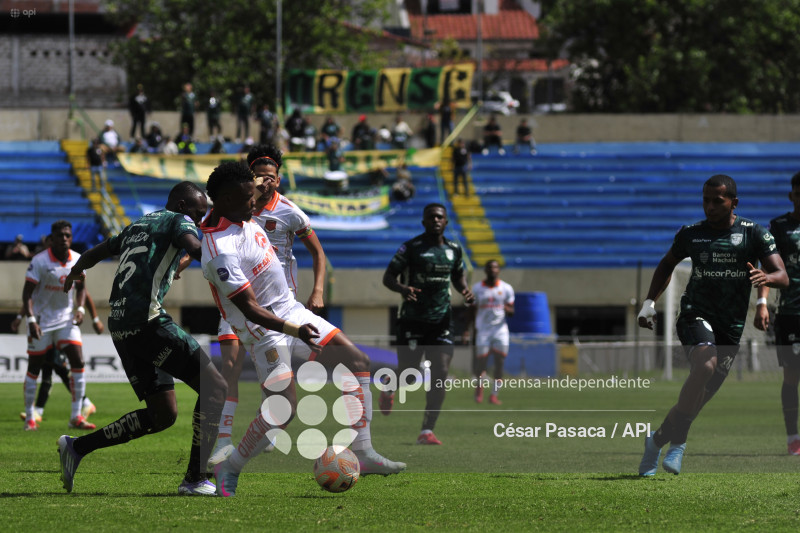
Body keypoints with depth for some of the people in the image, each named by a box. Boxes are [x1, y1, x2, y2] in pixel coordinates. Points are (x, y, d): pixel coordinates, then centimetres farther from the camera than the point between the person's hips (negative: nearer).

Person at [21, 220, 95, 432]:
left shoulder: (77, 260, -1)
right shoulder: (40, 261, -16)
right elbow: (27, 292, -15)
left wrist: (80, 308, -3)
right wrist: (31, 320, -26)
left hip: (66, 319, 4)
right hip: (42, 320, -4)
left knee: (78, 363, -8)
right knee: (34, 368, 2)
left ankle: (76, 416, -2)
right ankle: (30, 418, 14)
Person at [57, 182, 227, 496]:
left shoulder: (136, 227, 26)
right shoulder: (177, 221, 4)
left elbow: (95, 253, 40)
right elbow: (195, 248, -19)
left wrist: (74, 273, 60)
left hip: (120, 328, 9)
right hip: (147, 321, -9)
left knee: (163, 414, 12)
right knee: (215, 388, -7)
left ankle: (77, 448, 11)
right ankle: (195, 479, -12)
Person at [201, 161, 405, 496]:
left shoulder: (241, 218, 1)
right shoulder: (220, 251, -28)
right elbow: (249, 308, -29)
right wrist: (294, 330, -37)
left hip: (290, 310, 10)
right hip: (264, 328, -10)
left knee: (356, 360, 2)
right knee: (284, 407, -19)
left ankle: (363, 454, 2)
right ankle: (228, 468, 1)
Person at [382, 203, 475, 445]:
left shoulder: (454, 249, 7)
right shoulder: (411, 248, -6)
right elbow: (388, 277, -4)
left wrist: (465, 291, 2)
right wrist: (402, 288, -26)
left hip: (441, 321, 3)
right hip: (412, 321, -3)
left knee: (440, 375, -10)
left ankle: (427, 431, -6)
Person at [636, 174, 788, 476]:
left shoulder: (753, 234, 1)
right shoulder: (690, 234, 6)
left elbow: (782, 277, -5)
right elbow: (667, 265, 24)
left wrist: (765, 277, -29)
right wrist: (649, 303, 13)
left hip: (731, 327, 1)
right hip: (696, 314, -1)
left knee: (703, 393, 2)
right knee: (705, 365, -30)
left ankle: (658, 440, 21)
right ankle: (676, 442, -25)